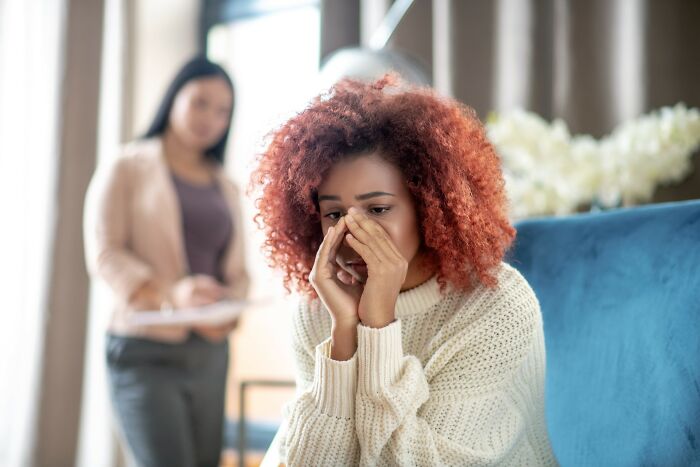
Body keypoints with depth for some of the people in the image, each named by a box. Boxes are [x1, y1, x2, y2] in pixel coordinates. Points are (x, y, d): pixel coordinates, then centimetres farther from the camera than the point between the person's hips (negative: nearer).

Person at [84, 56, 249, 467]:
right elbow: (105, 253, -8)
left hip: (210, 354, 6)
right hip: (146, 351, -5)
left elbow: (238, 272, 15)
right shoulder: (127, 168, 2)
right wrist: (170, 292, -26)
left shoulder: (227, 189, 18)